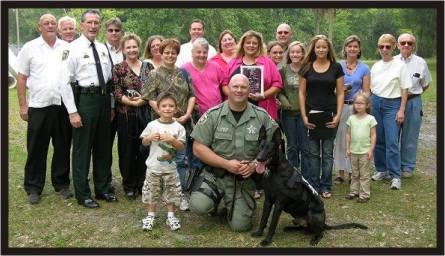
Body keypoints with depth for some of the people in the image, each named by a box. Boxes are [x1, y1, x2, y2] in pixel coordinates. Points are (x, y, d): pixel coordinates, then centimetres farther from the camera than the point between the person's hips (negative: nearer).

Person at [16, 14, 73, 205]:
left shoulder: (66, 48, 7)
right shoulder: (30, 48, 3)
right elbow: (21, 78, 4)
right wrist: (22, 105, -2)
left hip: (63, 106, 2)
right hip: (38, 107, -2)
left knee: (63, 148, 10)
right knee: (36, 150, 4)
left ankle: (61, 184, 24)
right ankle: (33, 188, 16)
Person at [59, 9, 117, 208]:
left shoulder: (103, 48, 11)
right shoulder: (73, 48, -7)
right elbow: (65, 82, -11)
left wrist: (111, 105, 11)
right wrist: (72, 111, -15)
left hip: (103, 98, 6)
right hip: (84, 99, -6)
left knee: (103, 147, 14)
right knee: (82, 148, 2)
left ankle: (102, 189, 28)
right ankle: (82, 194, 15)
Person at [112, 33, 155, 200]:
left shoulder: (148, 66, 9)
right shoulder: (118, 68, 1)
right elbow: (117, 94, -6)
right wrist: (134, 102, -18)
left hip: (146, 114, 2)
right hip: (126, 116, -2)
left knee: (145, 150, 6)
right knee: (127, 151, 5)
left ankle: (143, 185, 20)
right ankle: (129, 186, 18)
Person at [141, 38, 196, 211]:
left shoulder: (184, 73, 10)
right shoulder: (154, 74, 0)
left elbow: (191, 95, 7)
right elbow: (152, 100, -7)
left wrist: (187, 115, -8)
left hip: (182, 123, 2)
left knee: (180, 159, 2)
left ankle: (181, 193, 10)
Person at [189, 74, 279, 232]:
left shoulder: (262, 116, -1)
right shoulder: (213, 115, -5)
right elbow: (198, 148, -7)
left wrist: (255, 164, -15)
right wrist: (226, 164, -16)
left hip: (245, 179, 1)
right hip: (217, 174, -1)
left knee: (240, 225, -7)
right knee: (198, 206, -25)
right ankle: (217, 198, 11)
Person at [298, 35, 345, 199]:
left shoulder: (336, 67, 3)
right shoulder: (306, 67, 4)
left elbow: (340, 93, 3)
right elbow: (301, 92, 3)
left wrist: (338, 115, -7)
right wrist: (304, 116, -5)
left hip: (330, 115, 0)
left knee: (327, 153, 5)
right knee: (313, 152, 6)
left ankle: (325, 187, 16)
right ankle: (313, 186, 16)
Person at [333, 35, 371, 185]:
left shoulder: (364, 69, 4)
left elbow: (366, 92, 2)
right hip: (340, 107, 1)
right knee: (339, 139, 4)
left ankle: (352, 173, 14)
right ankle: (340, 173, 15)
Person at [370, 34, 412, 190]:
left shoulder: (400, 65, -5)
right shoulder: (375, 66, 8)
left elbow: (405, 89, -5)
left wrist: (401, 110, -9)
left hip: (392, 104, -4)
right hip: (375, 103, 4)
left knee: (392, 142, -8)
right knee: (378, 140, 9)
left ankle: (395, 176, 1)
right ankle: (381, 170, 24)